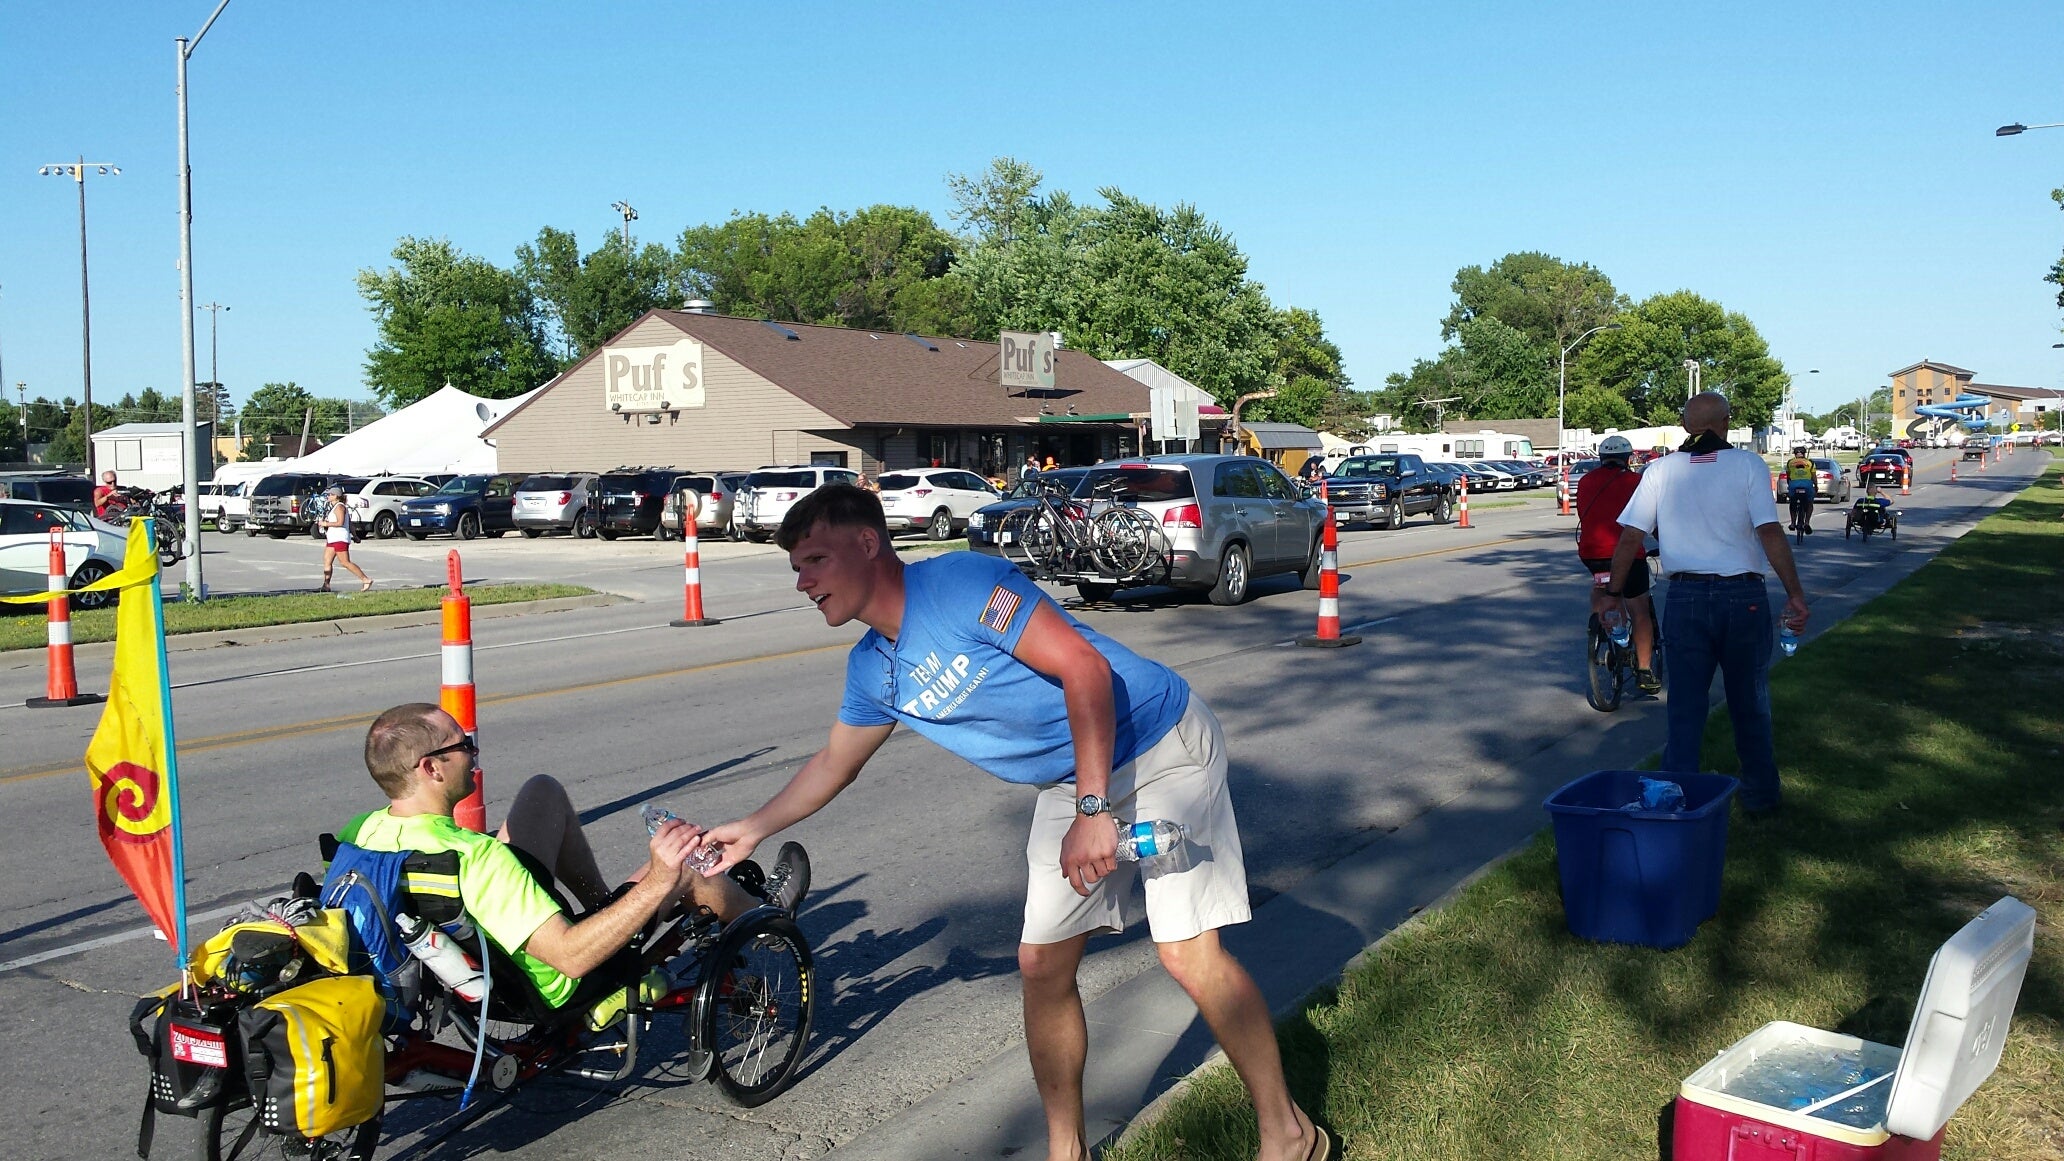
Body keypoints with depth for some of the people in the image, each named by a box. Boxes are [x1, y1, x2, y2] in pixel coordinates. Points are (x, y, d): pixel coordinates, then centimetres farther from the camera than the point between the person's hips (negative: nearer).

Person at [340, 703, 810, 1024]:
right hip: (551, 991, -7)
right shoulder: (474, 857, -40)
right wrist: (656, 884, -39)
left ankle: (600, 900, 35)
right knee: (683, 869, 5)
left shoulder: (359, 833, -16)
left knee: (544, 791, 11)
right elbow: (571, 956, -41)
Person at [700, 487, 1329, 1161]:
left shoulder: (959, 583, -23)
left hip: (1159, 745, -8)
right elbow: (834, 764, 22)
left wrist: (1093, 810, -27)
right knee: (1042, 964, 5)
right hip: (1069, 782, 8)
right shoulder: (872, 669, 4)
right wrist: (752, 829, 18)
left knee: (1188, 955, -11)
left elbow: (1084, 665, -27)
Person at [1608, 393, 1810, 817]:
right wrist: (1795, 595, -11)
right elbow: (1770, 532, -13)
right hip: (1743, 598, -1)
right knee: (1750, 704, 15)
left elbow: (1629, 538, 0)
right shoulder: (1747, 464, -4)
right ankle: (1760, 795, 27)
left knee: (1684, 707, 8)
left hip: (1685, 599, 1)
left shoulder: (1660, 471, 2)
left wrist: (1614, 594, 8)